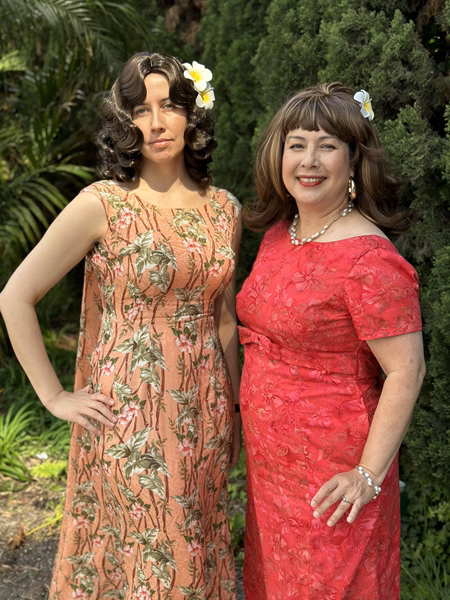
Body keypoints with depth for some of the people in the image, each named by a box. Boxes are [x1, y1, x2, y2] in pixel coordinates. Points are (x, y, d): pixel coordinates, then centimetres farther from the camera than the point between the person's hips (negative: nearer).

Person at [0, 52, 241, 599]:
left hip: (203, 416, 5)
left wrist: (232, 411, 15)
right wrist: (55, 397, -9)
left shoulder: (224, 209, 5)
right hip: (129, 415, -4)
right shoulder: (103, 204, -10)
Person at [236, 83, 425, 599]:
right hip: (269, 458, 8)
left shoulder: (368, 259, -23)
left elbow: (406, 371, -22)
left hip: (329, 475, -7)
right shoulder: (278, 231, 3)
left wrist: (369, 474, -20)